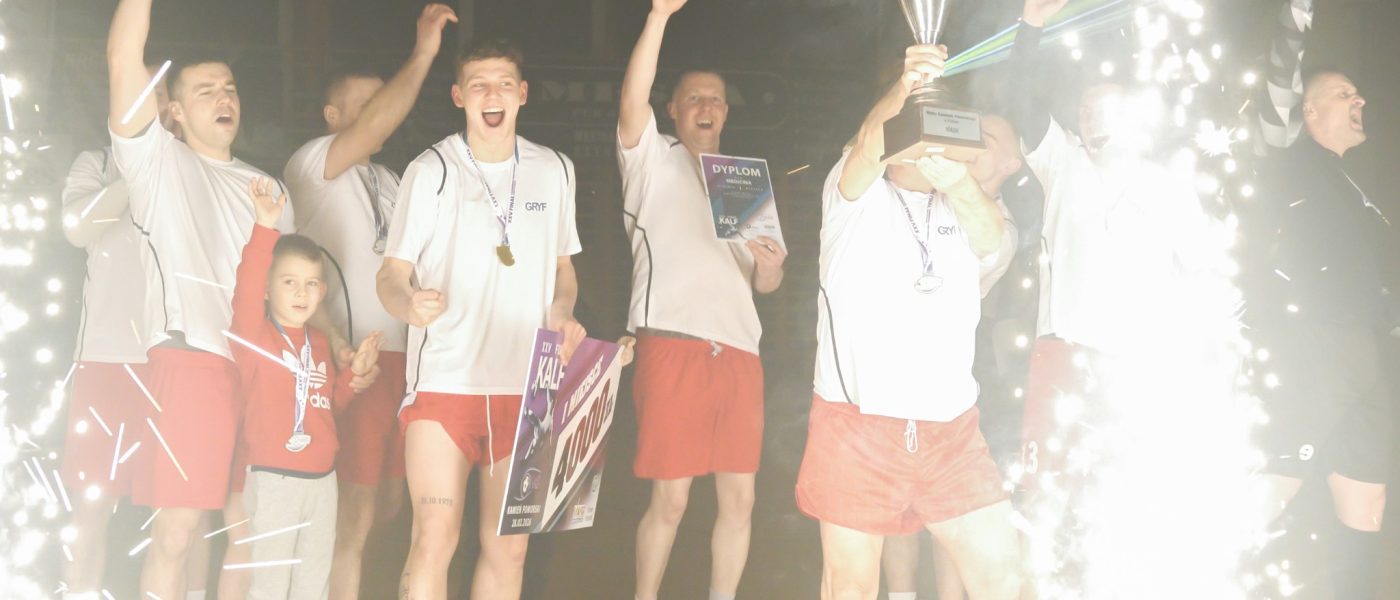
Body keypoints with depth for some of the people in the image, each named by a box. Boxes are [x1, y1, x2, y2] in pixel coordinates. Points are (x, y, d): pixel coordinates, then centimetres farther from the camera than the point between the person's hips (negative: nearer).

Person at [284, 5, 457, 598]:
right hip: (347, 357, -8)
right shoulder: (311, 161, -3)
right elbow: (374, 127, -21)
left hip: (396, 355, 8)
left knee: (386, 502, 12)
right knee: (356, 511, -8)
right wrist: (423, 54, -23)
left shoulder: (387, 179, 20)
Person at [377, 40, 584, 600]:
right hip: (444, 380, -3)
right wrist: (409, 303, -27)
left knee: (509, 546, 7)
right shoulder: (432, 170, -2)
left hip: (525, 385, 4)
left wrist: (562, 315, -2)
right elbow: (392, 274, -3)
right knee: (435, 538, -10)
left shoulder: (554, 170, 9)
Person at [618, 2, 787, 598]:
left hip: (739, 351, 5)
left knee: (739, 498, 3)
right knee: (670, 499, -7)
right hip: (672, 344, -5)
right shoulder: (653, 159, 11)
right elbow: (632, 99, -9)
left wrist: (771, 269, -1)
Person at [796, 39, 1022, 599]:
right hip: (858, 422, -3)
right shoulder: (857, 194, 4)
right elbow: (869, 143, -19)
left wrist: (955, 179, -31)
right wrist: (902, 88, -41)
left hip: (951, 428, 3)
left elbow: (993, 242, -10)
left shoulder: (962, 207, 13)